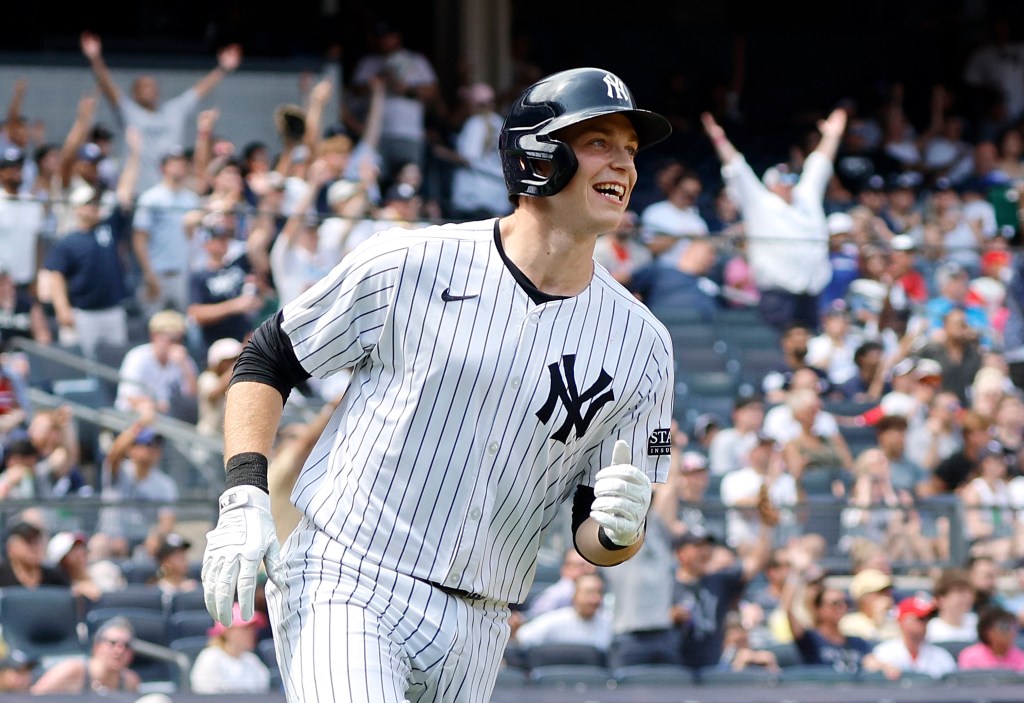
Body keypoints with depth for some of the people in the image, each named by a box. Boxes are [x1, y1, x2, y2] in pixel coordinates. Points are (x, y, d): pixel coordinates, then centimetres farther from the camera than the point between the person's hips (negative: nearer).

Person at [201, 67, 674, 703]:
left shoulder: (642, 345, 4)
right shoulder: (410, 266, -5)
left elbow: (593, 539, 8)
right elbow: (266, 362, 5)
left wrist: (619, 530, -16)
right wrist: (245, 498, -9)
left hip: (475, 635, 4)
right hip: (342, 588, -4)